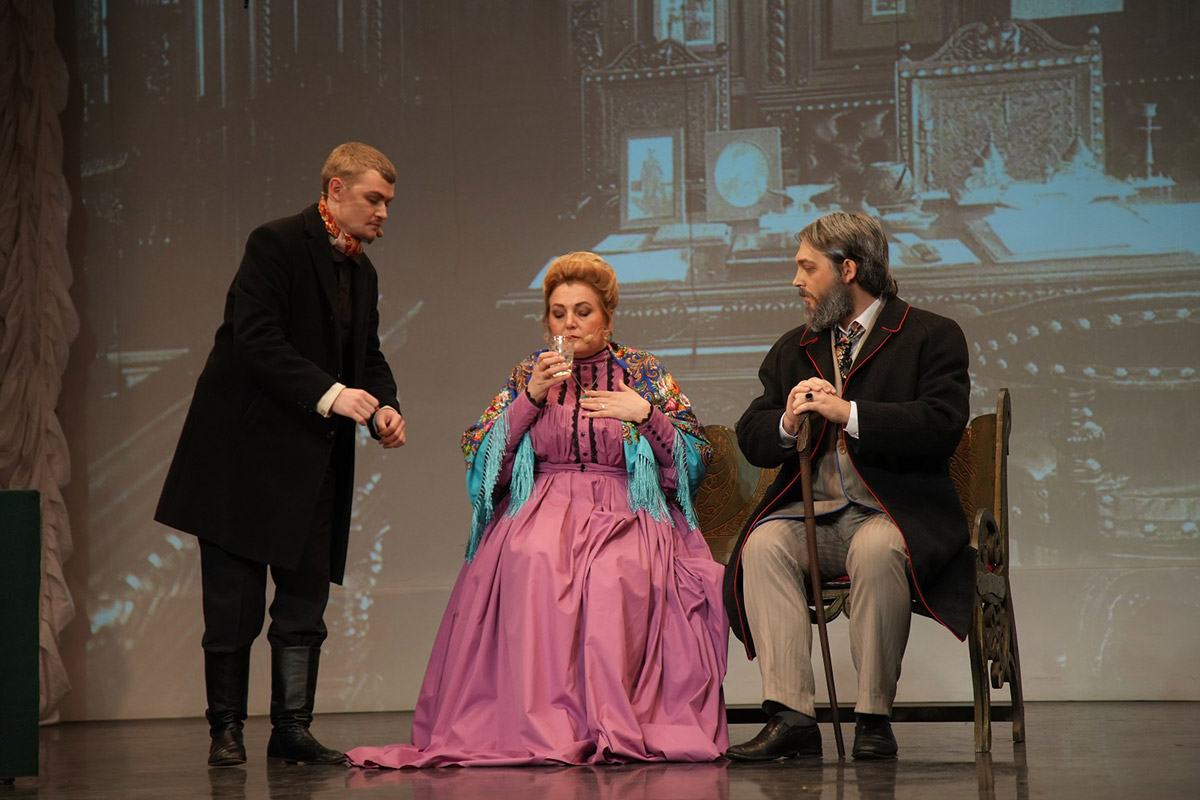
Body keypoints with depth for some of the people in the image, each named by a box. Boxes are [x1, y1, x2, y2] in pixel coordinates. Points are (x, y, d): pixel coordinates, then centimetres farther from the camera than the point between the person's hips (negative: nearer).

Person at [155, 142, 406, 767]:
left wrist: (382, 406, -4)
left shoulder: (361, 271, 13)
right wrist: (329, 394, -27)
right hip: (246, 451, -7)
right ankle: (226, 729, 9)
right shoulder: (277, 244, -11)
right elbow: (257, 340, -21)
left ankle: (291, 728, 11)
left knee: (305, 598, 5)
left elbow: (368, 355, 17)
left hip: (313, 460, 7)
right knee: (233, 602, 0)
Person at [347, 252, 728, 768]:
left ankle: (612, 725, -34)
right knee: (534, 558, -37)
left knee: (613, 571, -37)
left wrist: (646, 413, -3)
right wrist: (532, 397, -3)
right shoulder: (527, 375, 18)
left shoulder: (643, 373, 15)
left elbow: (694, 461, 10)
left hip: (625, 512, 0)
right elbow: (480, 458, 6)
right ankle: (543, 723, -38)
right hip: (542, 509, 1)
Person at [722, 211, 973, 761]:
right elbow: (751, 439, 17)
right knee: (763, 543, -27)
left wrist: (848, 414, -17)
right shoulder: (793, 349, 23)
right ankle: (790, 716, -31)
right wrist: (787, 422, -7)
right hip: (813, 514, 5)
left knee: (876, 550, -37)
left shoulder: (932, 336, 5)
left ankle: (874, 717, -28)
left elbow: (942, 425, -12)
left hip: (896, 511, -4)